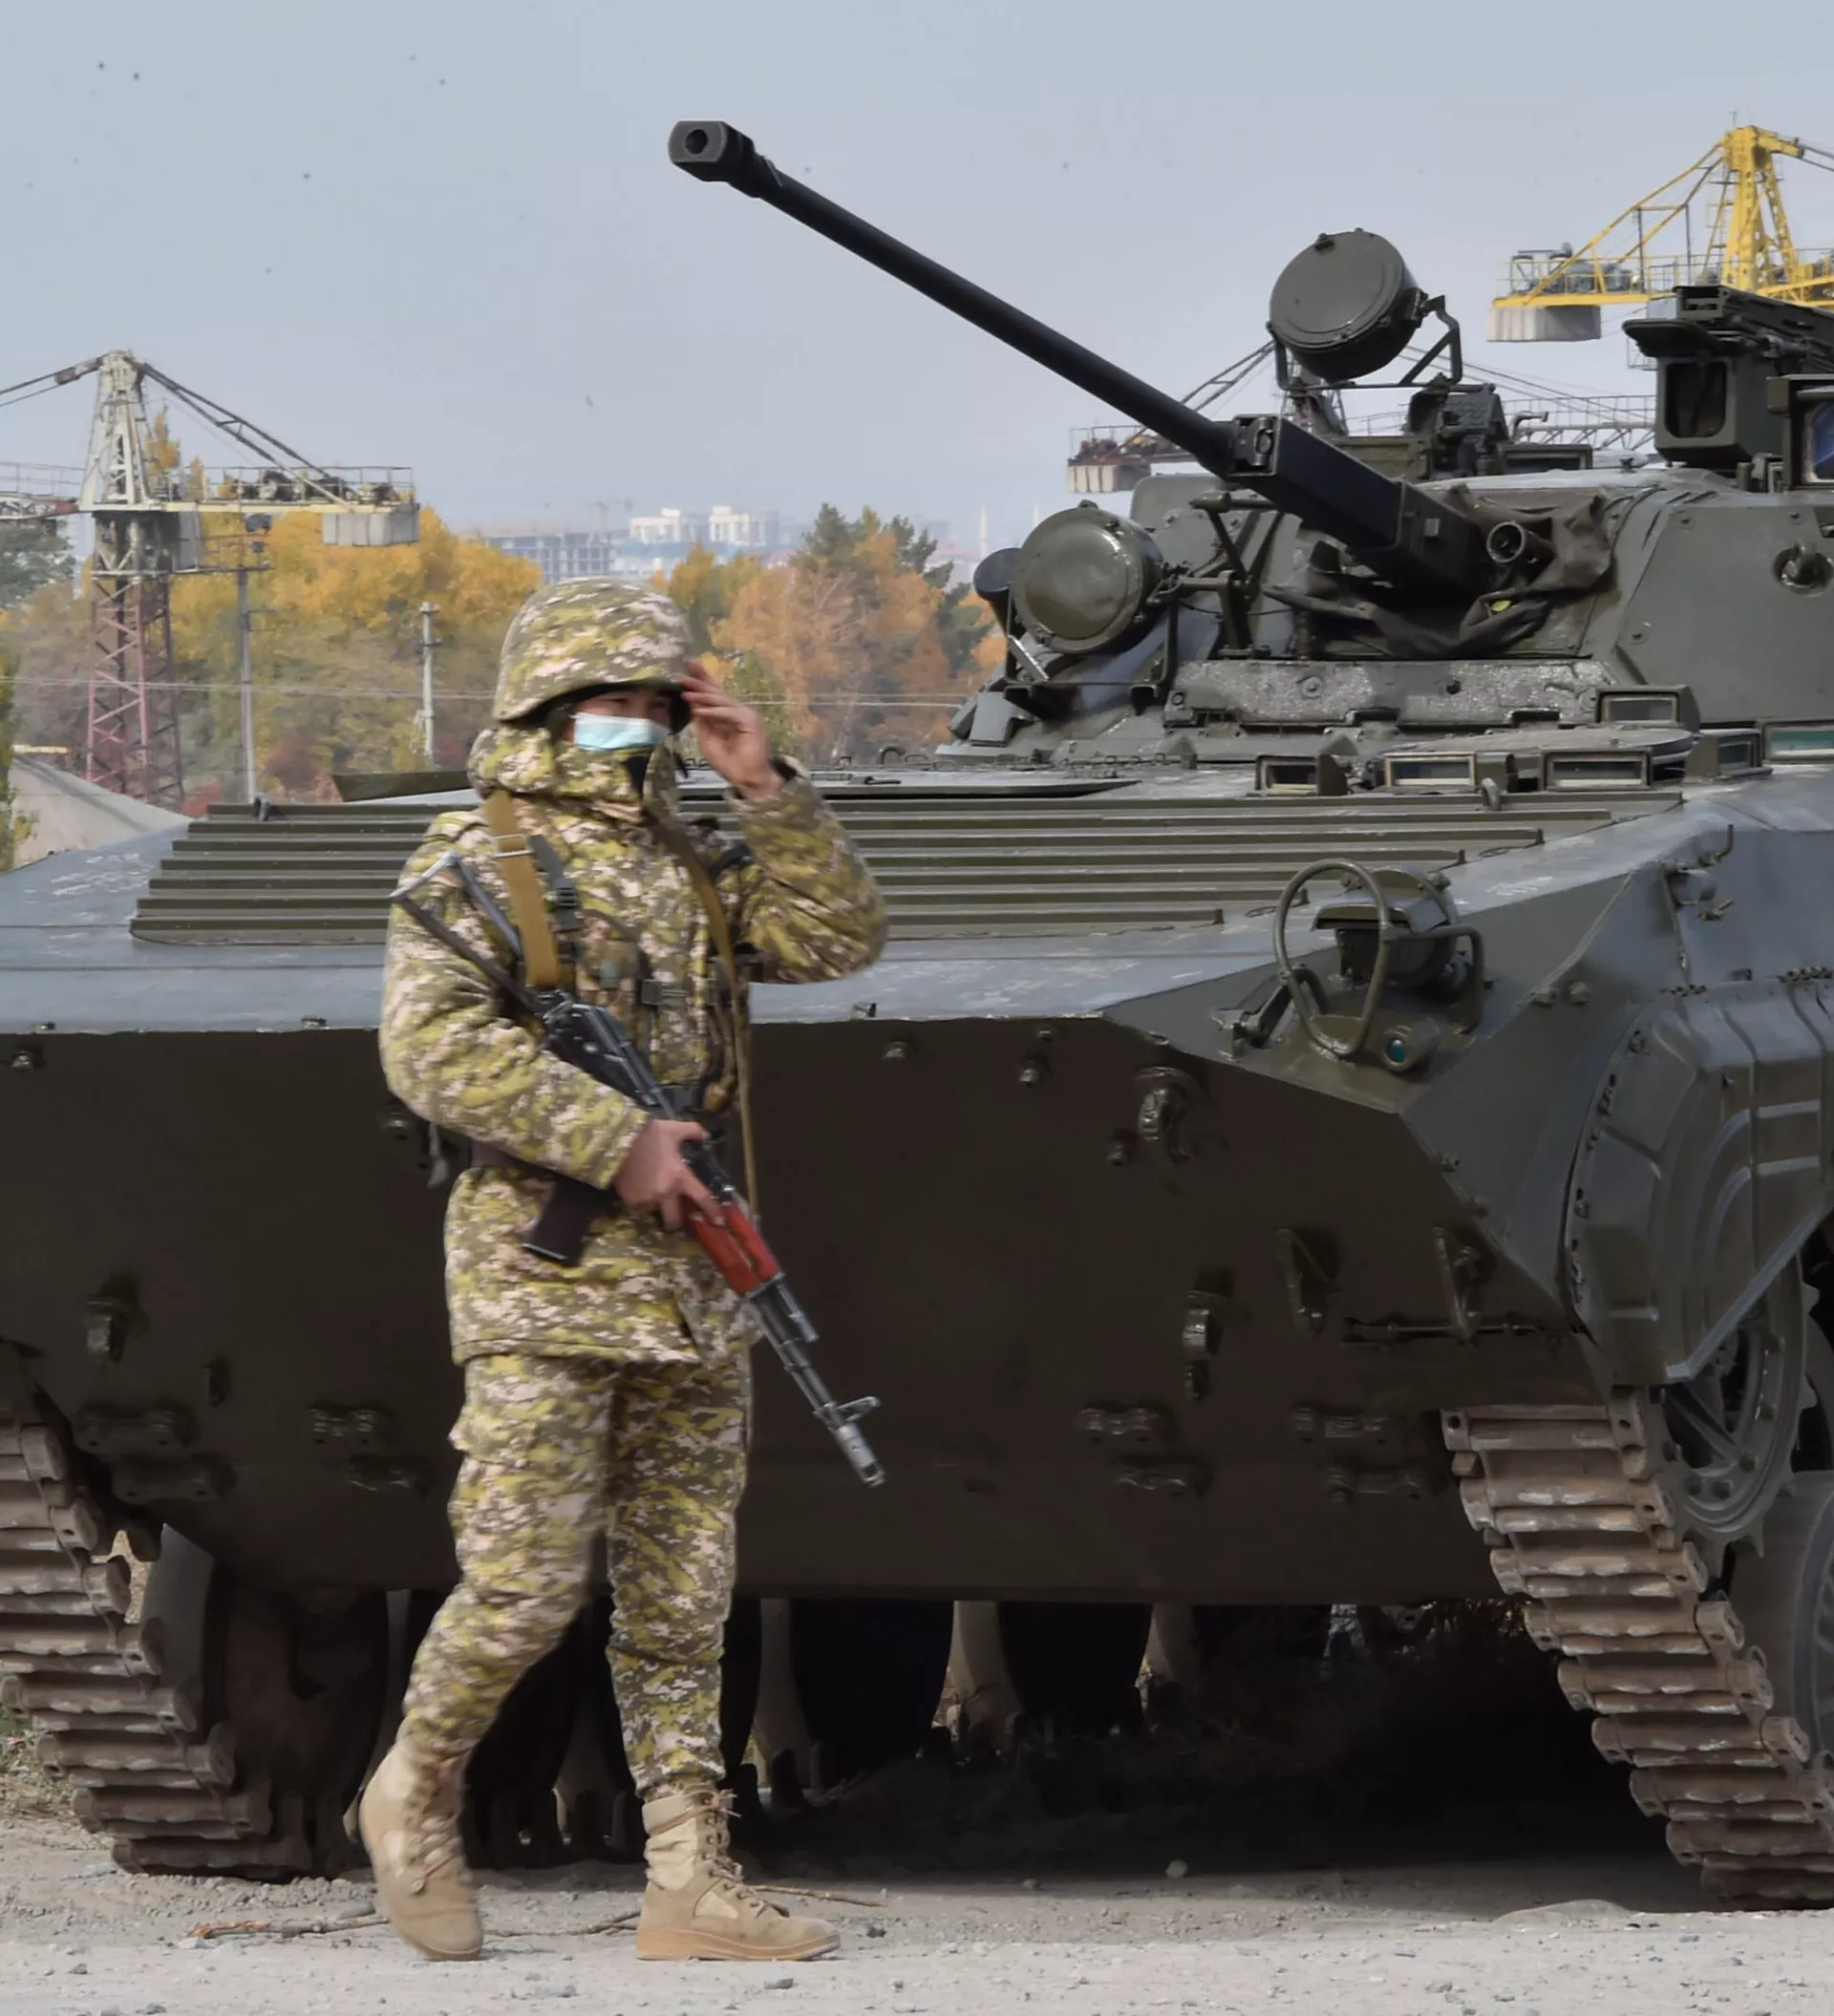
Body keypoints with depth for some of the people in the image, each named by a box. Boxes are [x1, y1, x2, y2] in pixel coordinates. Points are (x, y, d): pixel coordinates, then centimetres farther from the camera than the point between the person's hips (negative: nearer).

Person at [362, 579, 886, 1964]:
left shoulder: (692, 864, 16)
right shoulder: (475, 863, -4)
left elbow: (840, 936, 9)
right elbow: (431, 1047, -16)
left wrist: (766, 792, -1)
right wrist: (614, 1140, -19)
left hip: (695, 1278, 6)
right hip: (547, 1275, -6)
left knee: (683, 1600, 5)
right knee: (525, 1586, -9)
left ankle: (692, 1887, 6)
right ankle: (416, 1797, 16)